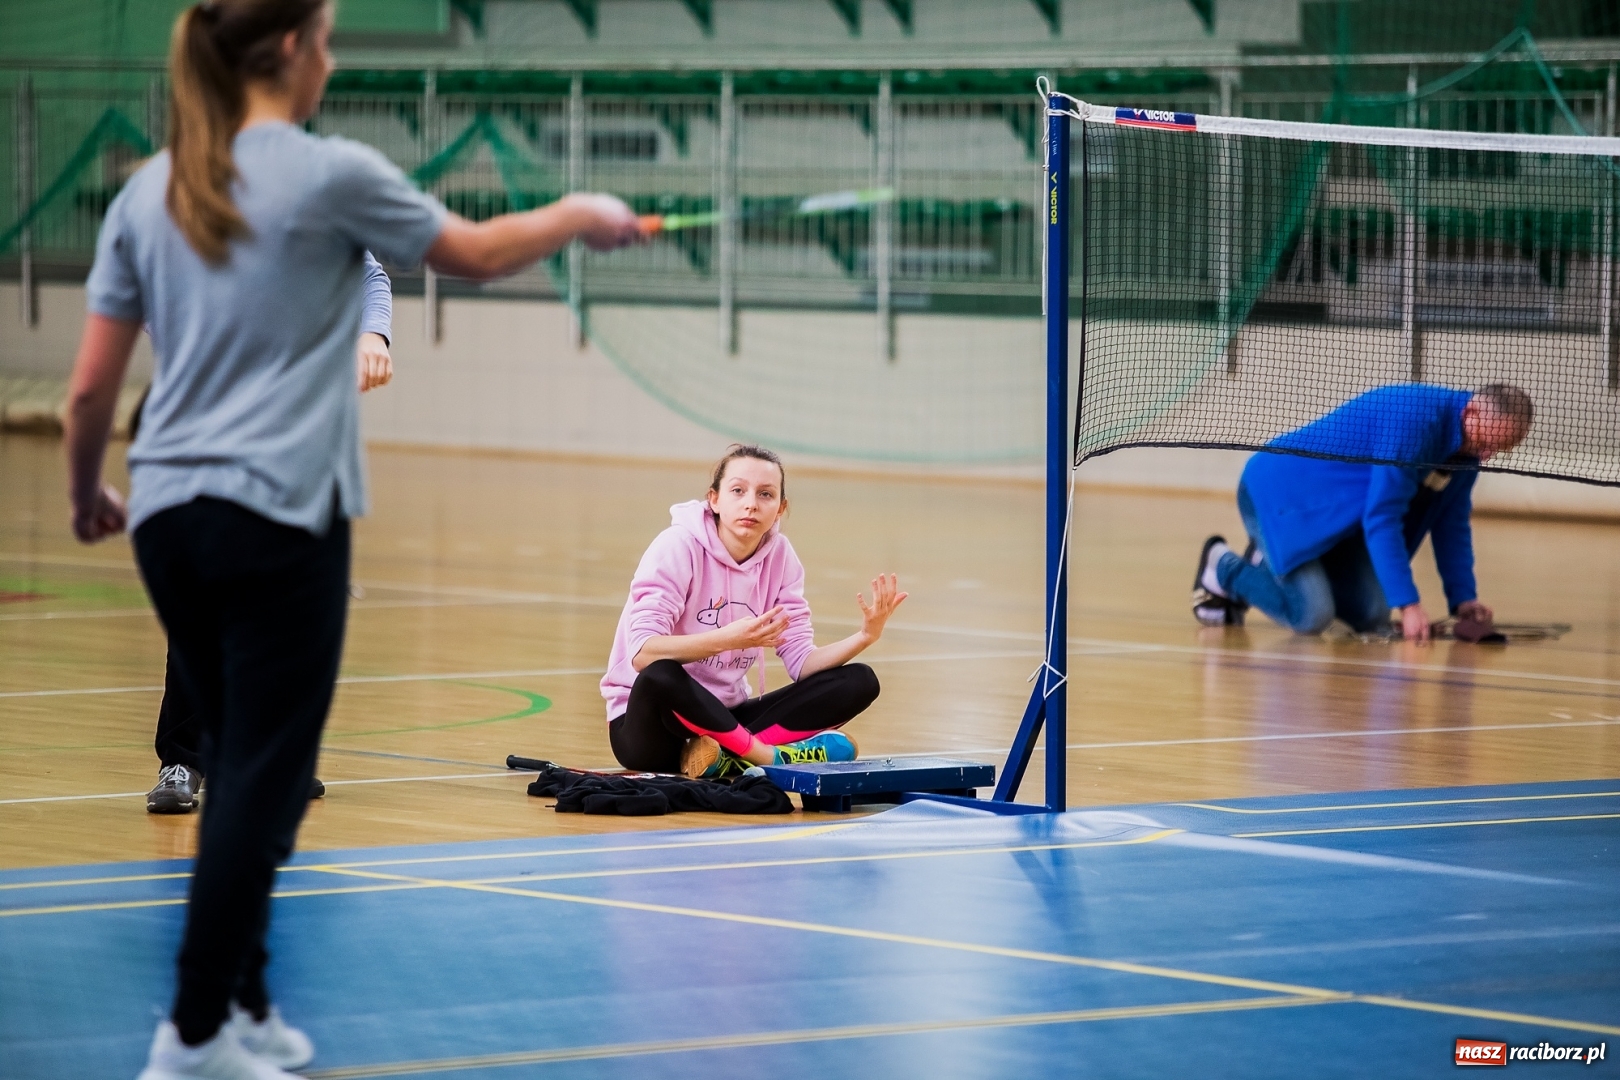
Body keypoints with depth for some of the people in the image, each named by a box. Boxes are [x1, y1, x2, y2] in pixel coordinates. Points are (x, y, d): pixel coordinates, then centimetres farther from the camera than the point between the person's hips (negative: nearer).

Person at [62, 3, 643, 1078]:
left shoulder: (147, 194, 7)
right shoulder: (331, 176, -8)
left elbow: (91, 388, 8)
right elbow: (476, 255, 7)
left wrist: (86, 494, 25)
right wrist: (579, 215, 25)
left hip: (169, 517, 6)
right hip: (280, 522, -6)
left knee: (243, 774, 16)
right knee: (262, 781, -3)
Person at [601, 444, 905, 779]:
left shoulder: (779, 556, 1)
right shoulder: (678, 547, -15)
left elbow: (801, 662, 0)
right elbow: (642, 654, -26)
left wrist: (864, 636, -18)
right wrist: (727, 639, -39)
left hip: (722, 717, 6)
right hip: (648, 725, -6)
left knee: (858, 682, -10)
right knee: (661, 676, -41)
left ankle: (728, 755, -24)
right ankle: (774, 757, -26)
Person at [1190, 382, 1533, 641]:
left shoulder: (1470, 439, -2)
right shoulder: (1412, 419, -31)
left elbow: (1451, 523, 10)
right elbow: (1381, 517, -32)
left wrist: (1463, 598, 2)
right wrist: (1408, 604, -33)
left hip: (1339, 519, 9)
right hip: (1279, 493, -9)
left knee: (1371, 619, -2)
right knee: (1312, 616, -22)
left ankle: (1272, 563, 19)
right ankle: (1225, 569, 4)